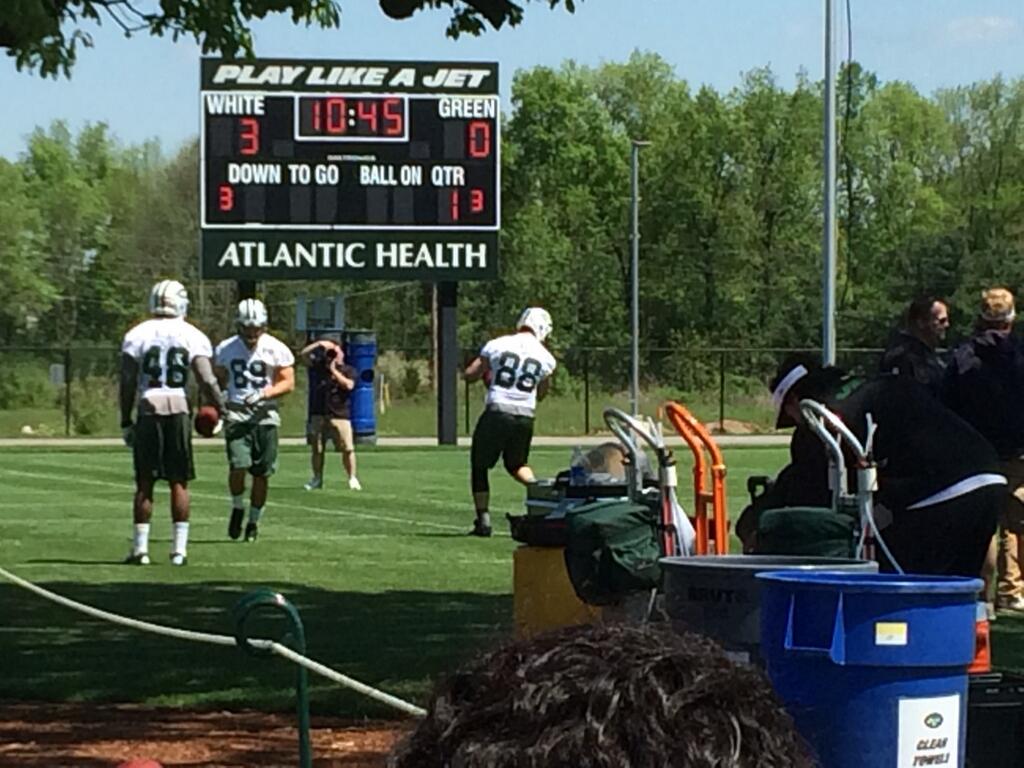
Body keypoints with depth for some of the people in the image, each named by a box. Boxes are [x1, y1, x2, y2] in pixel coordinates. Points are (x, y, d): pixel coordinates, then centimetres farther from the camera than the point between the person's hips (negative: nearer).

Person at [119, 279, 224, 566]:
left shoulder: (136, 335, 3)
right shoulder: (192, 336, 2)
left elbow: (127, 383, 1)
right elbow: (207, 381, -5)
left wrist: (125, 422, 7)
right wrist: (221, 409, 7)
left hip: (148, 410, 0)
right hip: (179, 410, 0)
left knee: (144, 483, 6)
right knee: (179, 483, 7)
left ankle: (140, 548, 6)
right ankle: (179, 548, 5)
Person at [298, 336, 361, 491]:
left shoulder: (348, 370, 7)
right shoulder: (319, 366, 13)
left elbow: (349, 385, -11)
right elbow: (303, 355, 7)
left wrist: (334, 371, -8)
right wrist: (320, 344, 1)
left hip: (340, 415, -2)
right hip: (318, 415, 2)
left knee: (347, 449, -8)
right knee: (316, 449, 3)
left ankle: (352, 478, 2)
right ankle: (317, 478, 14)